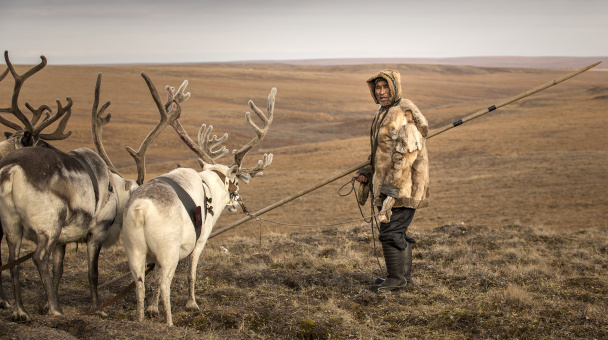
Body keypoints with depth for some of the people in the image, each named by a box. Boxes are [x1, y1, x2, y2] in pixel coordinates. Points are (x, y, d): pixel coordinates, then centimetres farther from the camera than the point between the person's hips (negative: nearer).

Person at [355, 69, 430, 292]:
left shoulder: (403, 114, -16)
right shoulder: (383, 113, 17)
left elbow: (407, 153, -22)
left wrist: (392, 187, -23)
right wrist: (367, 173, 15)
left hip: (402, 185, -10)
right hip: (388, 184, 10)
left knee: (390, 231, -9)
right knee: (398, 232, 15)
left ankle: (396, 279, -1)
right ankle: (404, 277, 22)